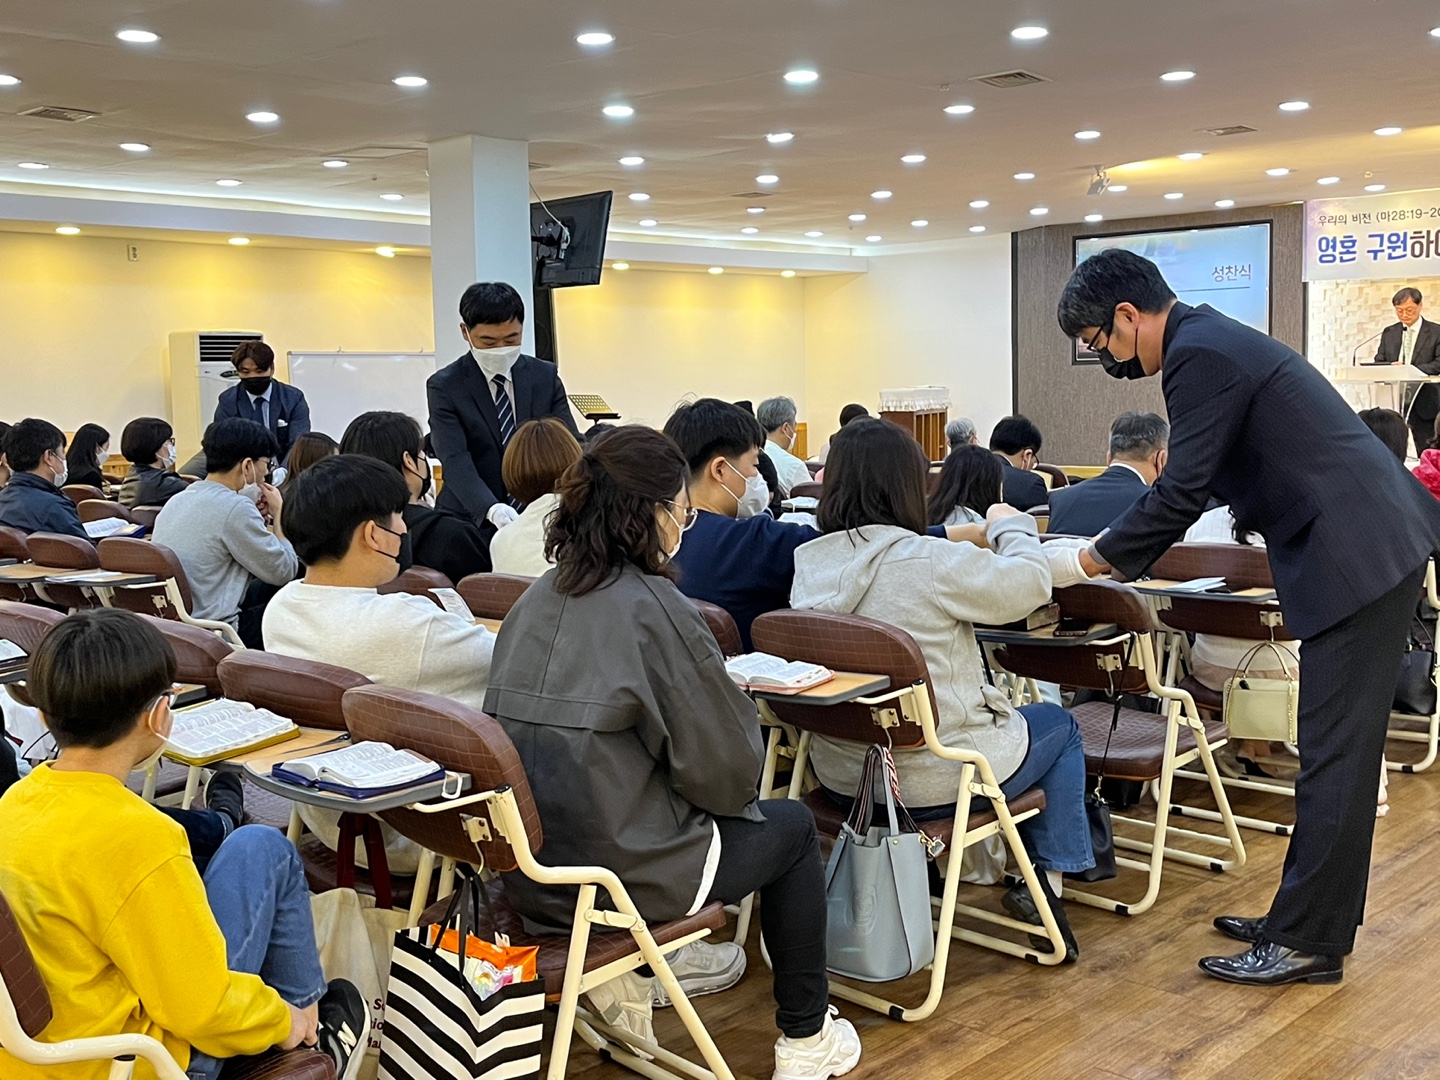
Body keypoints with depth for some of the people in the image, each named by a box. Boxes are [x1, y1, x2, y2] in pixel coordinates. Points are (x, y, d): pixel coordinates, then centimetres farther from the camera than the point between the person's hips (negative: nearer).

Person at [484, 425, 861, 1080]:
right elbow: (727, 770, -16)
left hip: (527, 874, 7)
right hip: (621, 874, -7)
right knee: (792, 828, 17)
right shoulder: (655, 608, -20)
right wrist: (744, 711, 5)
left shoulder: (536, 600, 2)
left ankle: (662, 961, 49)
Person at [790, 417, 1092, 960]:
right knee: (1059, 726, 23)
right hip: (937, 780, -6)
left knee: (1007, 715, 34)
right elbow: (1030, 581, -11)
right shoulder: (929, 562, -23)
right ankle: (1045, 884, 21)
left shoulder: (808, 564, -3)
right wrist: (1011, 526, 8)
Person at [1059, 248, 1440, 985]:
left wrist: (1091, 561, -8)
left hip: (1356, 554, -11)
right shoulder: (1213, 339, 17)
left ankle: (1307, 941, 4)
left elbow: (1181, 493, -18)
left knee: (1333, 755, -5)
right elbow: (1193, 487, 22)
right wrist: (1112, 552, 20)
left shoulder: (1199, 354, -15)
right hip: (1375, 543, 11)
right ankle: (1310, 918, 24)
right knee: (1337, 751, 14)